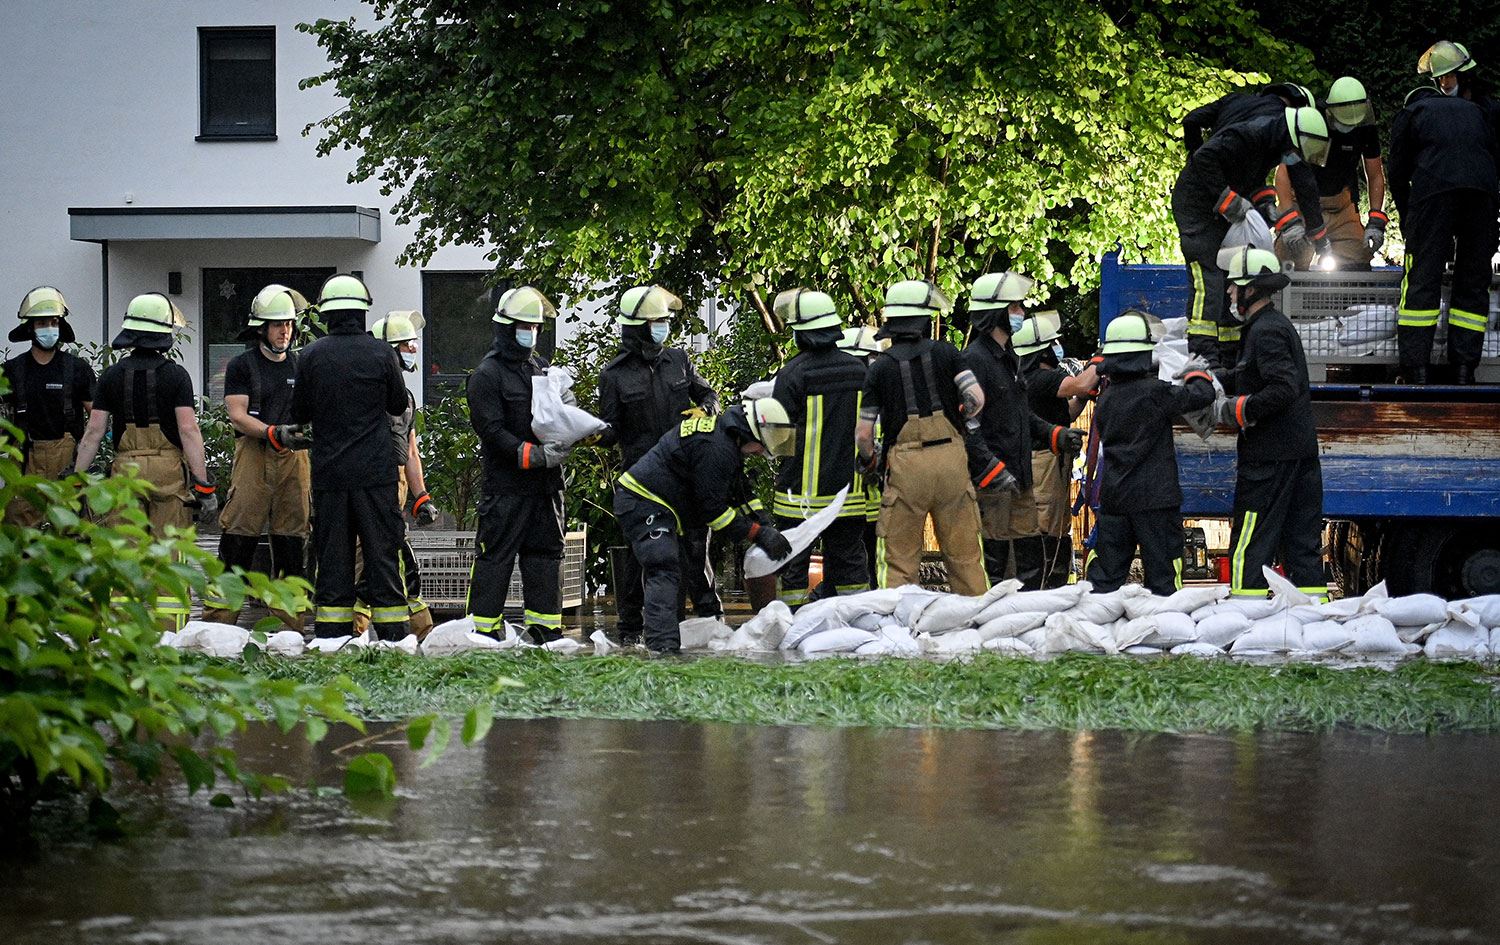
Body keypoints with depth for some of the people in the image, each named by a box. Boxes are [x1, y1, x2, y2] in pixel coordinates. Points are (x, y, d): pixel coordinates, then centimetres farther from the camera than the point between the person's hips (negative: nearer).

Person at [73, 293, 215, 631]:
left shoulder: (112, 375, 6)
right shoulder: (175, 375, -3)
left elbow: (93, 432, 4)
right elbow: (189, 431, -9)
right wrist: (204, 485, -8)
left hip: (125, 467, 2)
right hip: (169, 468, -2)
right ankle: (169, 635, -3)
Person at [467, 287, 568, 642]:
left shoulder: (542, 368, 17)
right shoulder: (488, 374, -6)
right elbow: (491, 429, -14)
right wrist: (533, 455, -21)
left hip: (545, 485, 7)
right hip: (506, 483, -7)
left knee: (546, 553, 9)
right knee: (495, 556, -6)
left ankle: (545, 626, 15)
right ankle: (483, 627, -3)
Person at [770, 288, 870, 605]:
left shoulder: (792, 374, -15)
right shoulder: (858, 369, 4)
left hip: (802, 491, -5)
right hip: (848, 485, 5)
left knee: (793, 565, 3)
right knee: (848, 559, 13)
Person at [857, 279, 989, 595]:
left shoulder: (880, 367, 3)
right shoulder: (945, 352, 4)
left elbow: (863, 435, 2)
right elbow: (977, 399, -6)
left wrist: (871, 462, 22)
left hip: (905, 464, -1)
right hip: (951, 457, 1)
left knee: (897, 562, 3)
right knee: (965, 557, 9)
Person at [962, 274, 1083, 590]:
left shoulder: (1009, 358, 18)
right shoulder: (975, 360, -14)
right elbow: (968, 427, -20)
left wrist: (1056, 436, 14)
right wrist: (994, 472, -24)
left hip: (1020, 480, 10)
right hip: (991, 482, -10)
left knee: (1030, 555, 13)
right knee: (993, 559, -5)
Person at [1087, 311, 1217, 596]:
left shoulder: (1106, 398, 6)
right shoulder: (1154, 392, -13)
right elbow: (1202, 395, -10)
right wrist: (1197, 373, 13)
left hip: (1113, 496, 5)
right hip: (1154, 497, -5)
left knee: (1105, 573, 8)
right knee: (1161, 571, 1)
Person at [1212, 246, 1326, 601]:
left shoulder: (1265, 332, -14)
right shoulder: (1280, 325, 17)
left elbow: (1283, 388, -25)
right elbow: (1246, 377, 23)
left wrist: (1238, 410, -17)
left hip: (1269, 456, -10)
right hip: (1303, 450, 10)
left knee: (1249, 545, -7)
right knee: (1303, 542, 10)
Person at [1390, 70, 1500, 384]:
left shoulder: (1409, 114, 24)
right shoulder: (1474, 111, 33)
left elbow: (1398, 174, 19)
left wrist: (1407, 222, 29)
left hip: (1433, 191, -3)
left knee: (1421, 279, -2)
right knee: (1473, 281, 8)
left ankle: (1416, 370, -9)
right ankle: (1464, 371, 3)